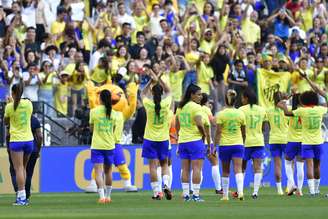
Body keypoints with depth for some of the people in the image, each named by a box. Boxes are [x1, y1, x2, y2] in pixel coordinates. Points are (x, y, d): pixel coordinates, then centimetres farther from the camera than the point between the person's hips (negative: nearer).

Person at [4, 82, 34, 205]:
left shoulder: (10, 106, -10)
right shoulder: (28, 104, 1)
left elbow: (6, 122, 5)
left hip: (16, 141, -4)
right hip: (29, 140, 4)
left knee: (19, 169, -5)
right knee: (23, 168, 16)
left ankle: (21, 196, -13)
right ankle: (22, 196, 14)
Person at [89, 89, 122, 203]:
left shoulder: (94, 111, -6)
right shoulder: (114, 113, 0)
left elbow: (91, 127, 5)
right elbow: (113, 130, 5)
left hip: (97, 146, -3)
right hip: (109, 146, 3)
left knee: (98, 172, -7)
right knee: (108, 171, 17)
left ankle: (102, 196, -21)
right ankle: (108, 196, 24)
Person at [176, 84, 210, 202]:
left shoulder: (180, 107, 12)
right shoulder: (196, 107, -11)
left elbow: (177, 126, 17)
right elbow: (199, 124, -21)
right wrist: (204, 135, -5)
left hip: (182, 141, 7)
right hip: (195, 140, -7)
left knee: (185, 169, 8)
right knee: (196, 168, -5)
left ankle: (185, 194, 7)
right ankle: (196, 195, -7)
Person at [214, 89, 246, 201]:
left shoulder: (221, 114, -6)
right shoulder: (240, 113, 2)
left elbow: (218, 132, -9)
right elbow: (243, 132, 9)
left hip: (224, 145, -1)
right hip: (238, 144, 1)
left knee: (225, 171, 10)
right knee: (238, 169, -5)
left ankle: (225, 195, 15)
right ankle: (240, 191, -25)